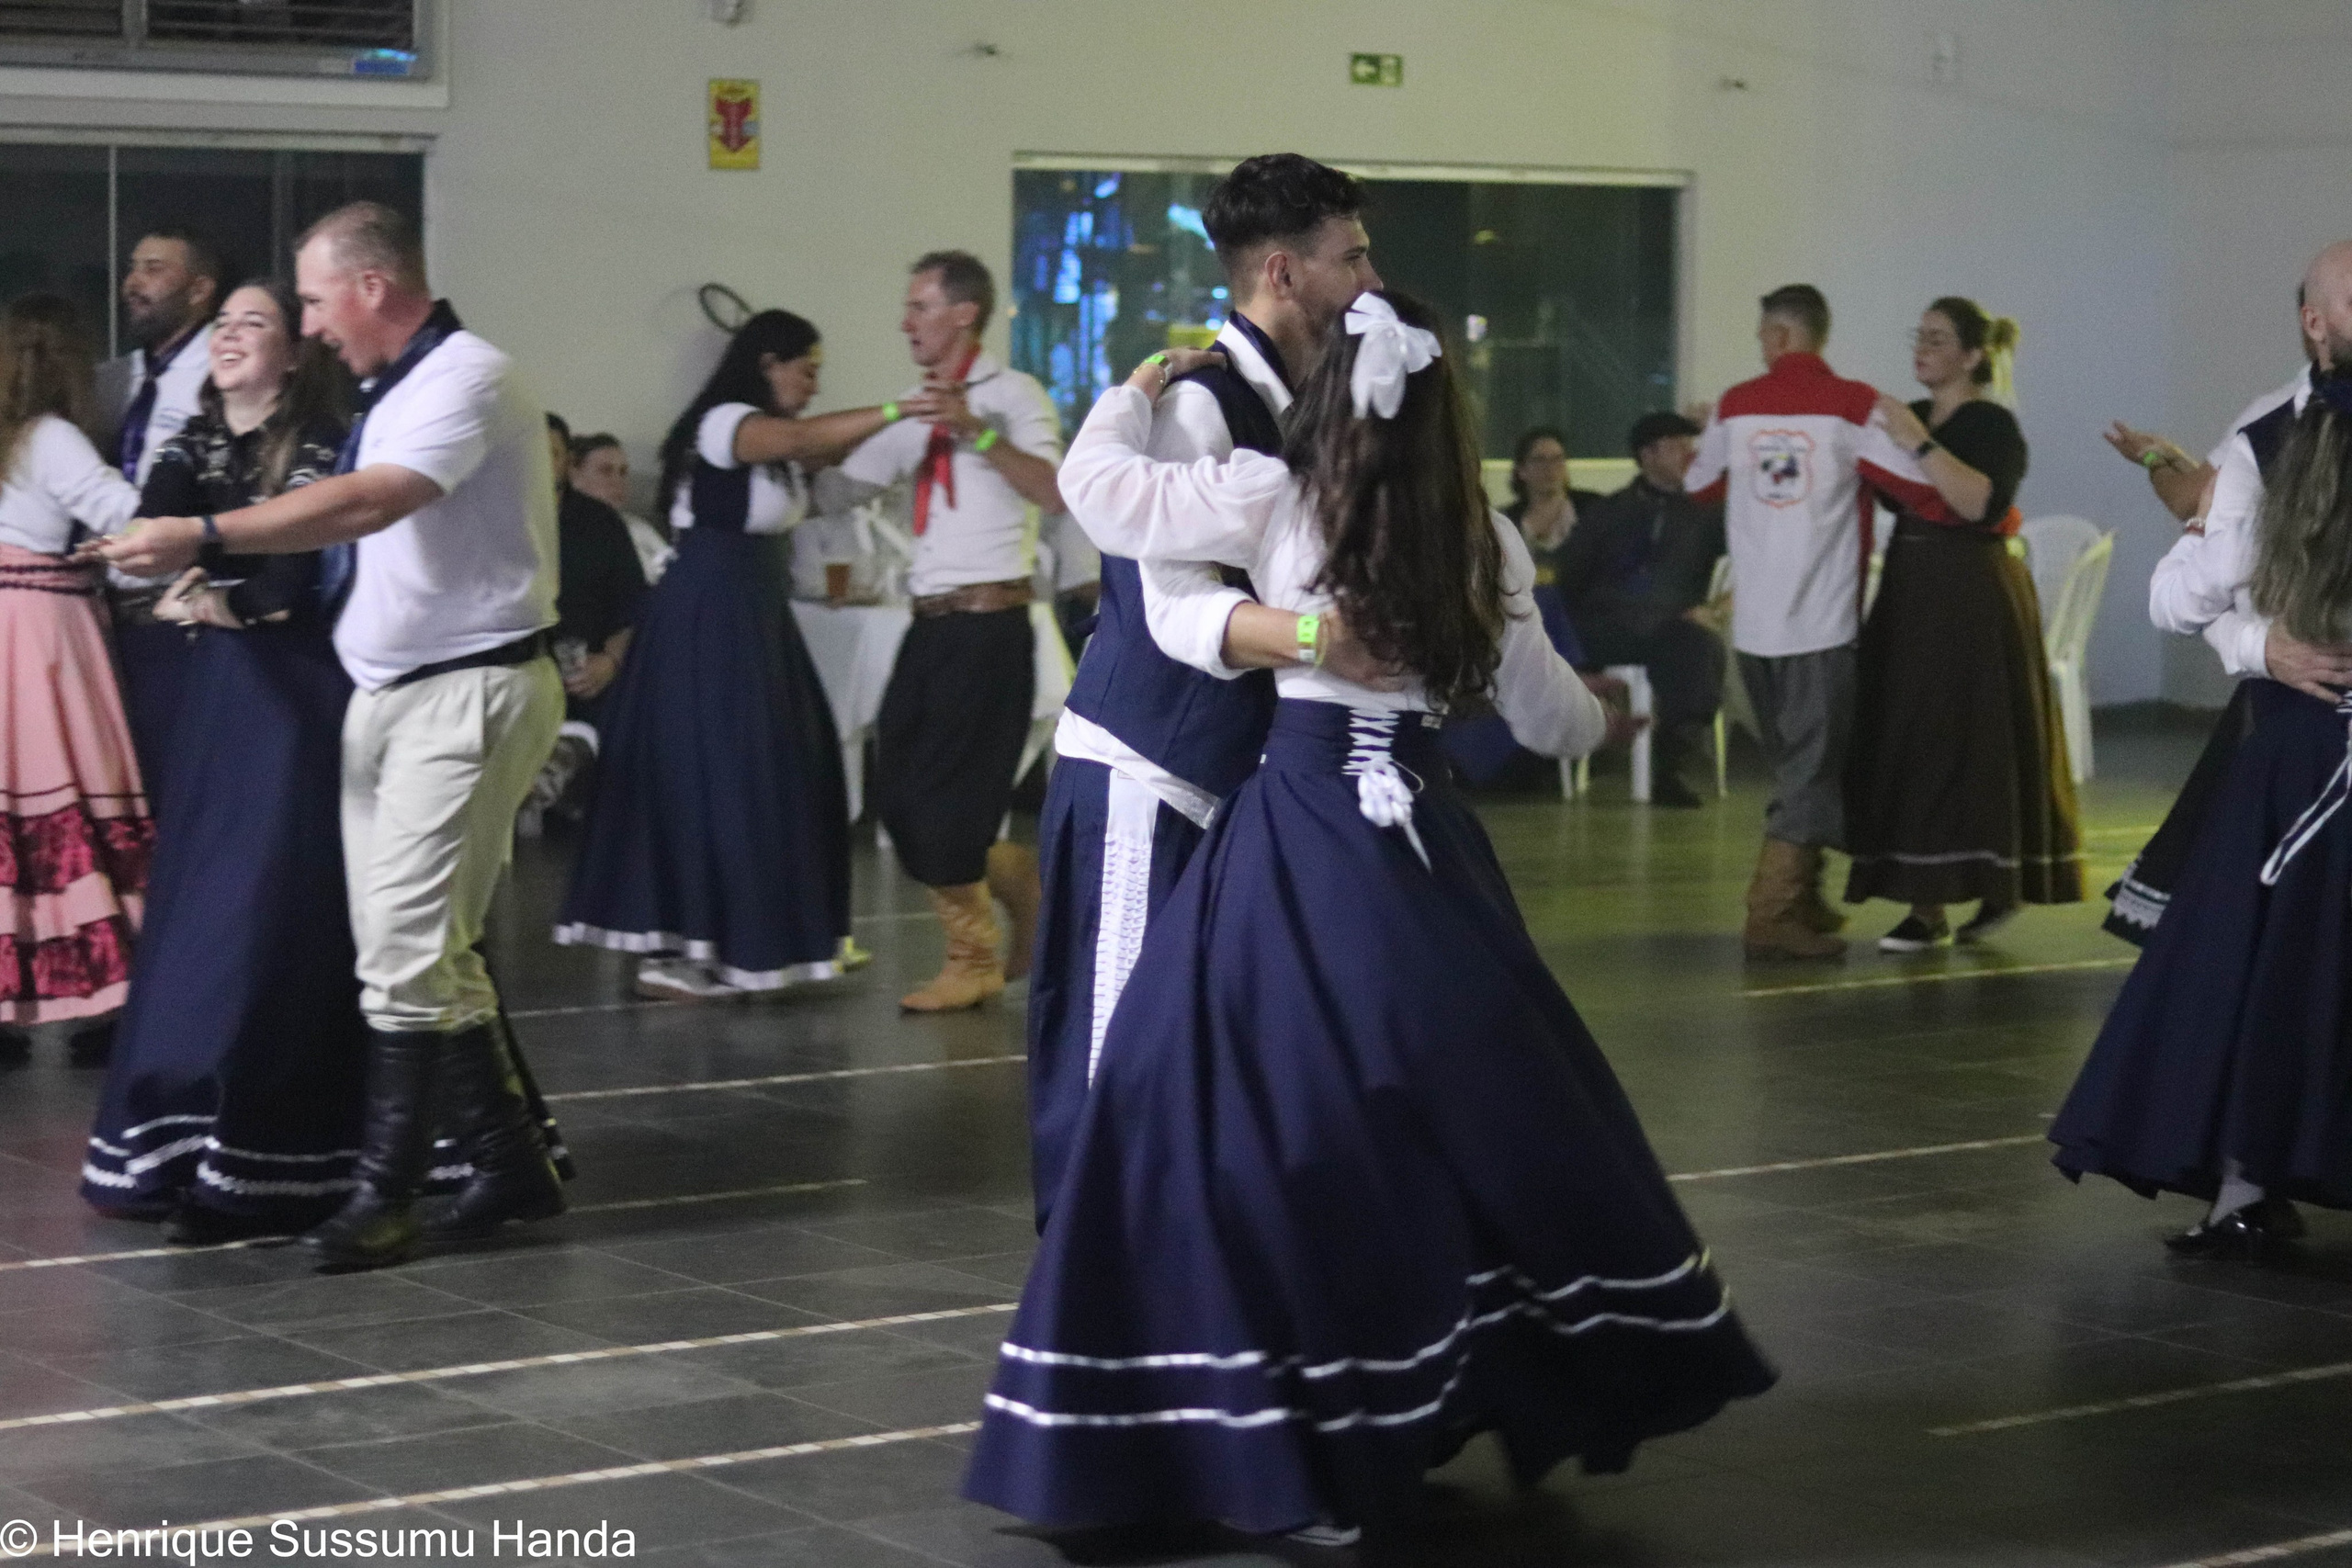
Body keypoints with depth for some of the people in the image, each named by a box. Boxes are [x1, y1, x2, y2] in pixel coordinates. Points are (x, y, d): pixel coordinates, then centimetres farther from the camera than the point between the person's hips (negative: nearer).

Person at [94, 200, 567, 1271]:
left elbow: (370, 503, -28)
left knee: (407, 951, -11)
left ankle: (384, 1196, -6)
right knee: (430, 951, 10)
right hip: (389, 693, 10)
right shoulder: (392, 391, 15)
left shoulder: (466, 379, -14)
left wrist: (204, 537, -29)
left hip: (467, 693, -10)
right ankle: (510, 1163, 19)